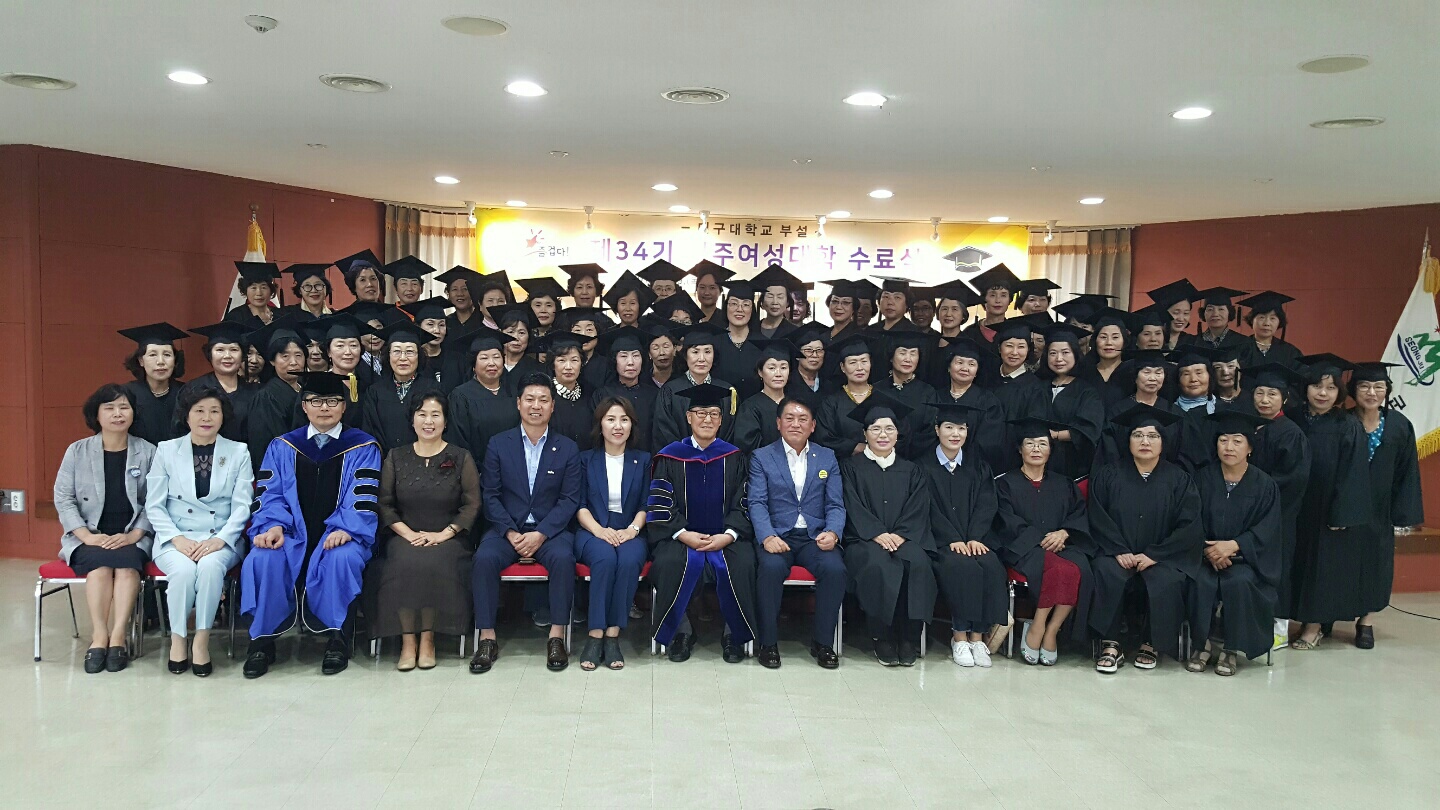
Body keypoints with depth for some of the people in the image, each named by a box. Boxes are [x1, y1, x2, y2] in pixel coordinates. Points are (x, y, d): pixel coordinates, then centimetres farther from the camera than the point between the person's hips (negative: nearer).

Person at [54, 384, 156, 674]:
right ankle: (99, 636, -25)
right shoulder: (77, 451, 8)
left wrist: (133, 535, -14)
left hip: (132, 538, 0)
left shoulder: (147, 452, 5)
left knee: (127, 562, -32)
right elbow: (63, 499, 3)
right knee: (101, 564, -31)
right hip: (88, 536, 1)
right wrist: (87, 535, -10)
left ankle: (118, 637, -29)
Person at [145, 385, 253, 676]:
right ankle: (177, 639, -12)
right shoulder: (166, 450, 10)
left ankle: (202, 640, -20)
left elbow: (242, 505, 1)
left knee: (210, 565, -34)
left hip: (221, 539, 0)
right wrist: (177, 538, -11)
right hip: (175, 539, 1)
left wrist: (219, 539, -15)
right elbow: (154, 504, 5)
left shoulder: (238, 452, 9)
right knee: (183, 569, -32)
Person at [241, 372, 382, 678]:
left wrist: (345, 529, -24)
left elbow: (364, 497, -6)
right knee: (263, 558, -29)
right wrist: (273, 525, -17)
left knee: (343, 557, -36)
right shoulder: (282, 447, 13)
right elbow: (269, 494, 4)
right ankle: (262, 641, -13)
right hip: (291, 533, 2)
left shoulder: (363, 447, 5)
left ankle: (338, 639, -18)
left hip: (338, 535, -2)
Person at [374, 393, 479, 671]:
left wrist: (443, 534, -11)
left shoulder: (460, 458, 6)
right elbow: (384, 504, 7)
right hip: (405, 536, 1)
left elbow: (471, 505, 1)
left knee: (432, 563, -34)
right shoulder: (396, 457, 11)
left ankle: (428, 638, -19)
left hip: (447, 538, -1)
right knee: (404, 563, -32)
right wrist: (408, 533, -8)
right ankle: (408, 640, -21)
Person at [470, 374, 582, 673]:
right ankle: (487, 639, -20)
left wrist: (540, 534, -15)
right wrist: (510, 533, -12)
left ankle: (556, 637, -22)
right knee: (484, 557, -30)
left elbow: (570, 499, -1)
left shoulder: (567, 449, 5)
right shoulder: (498, 444, 6)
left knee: (563, 557, -32)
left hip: (550, 530, 0)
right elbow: (490, 495, 2)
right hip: (507, 528, 1)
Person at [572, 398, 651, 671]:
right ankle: (595, 635, -30)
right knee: (605, 557, -35)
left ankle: (613, 635, -29)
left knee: (629, 560, -35)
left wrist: (632, 529, -13)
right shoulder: (586, 459, 13)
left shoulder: (643, 460, 15)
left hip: (630, 533, 1)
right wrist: (599, 530, -15)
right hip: (593, 532, 0)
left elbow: (646, 505, 7)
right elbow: (579, 505, 4)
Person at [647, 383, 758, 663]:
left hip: (725, 537, 1)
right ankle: (681, 631, -10)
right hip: (681, 536, -1)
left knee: (741, 564, -31)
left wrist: (728, 535, -14)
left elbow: (742, 504, 4)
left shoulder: (733, 457, 10)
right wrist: (684, 535, -15)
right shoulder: (670, 456, 6)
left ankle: (734, 634, -7)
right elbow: (660, 506, 0)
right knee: (673, 562, -34)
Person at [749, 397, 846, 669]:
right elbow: (757, 503, -2)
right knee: (771, 566, -34)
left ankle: (823, 642, -9)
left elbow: (835, 504, 8)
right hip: (777, 536, -2)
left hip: (815, 536, 2)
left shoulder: (827, 458, 15)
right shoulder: (762, 457, 8)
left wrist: (832, 532, -14)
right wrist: (767, 537, -21)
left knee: (835, 567, -29)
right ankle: (768, 643, -15)